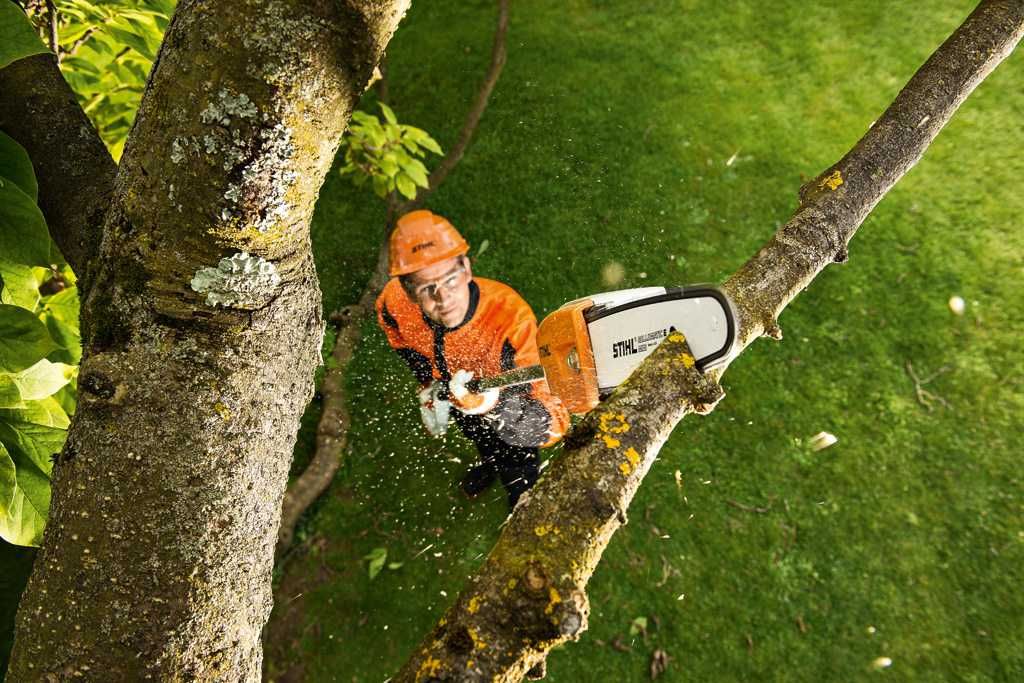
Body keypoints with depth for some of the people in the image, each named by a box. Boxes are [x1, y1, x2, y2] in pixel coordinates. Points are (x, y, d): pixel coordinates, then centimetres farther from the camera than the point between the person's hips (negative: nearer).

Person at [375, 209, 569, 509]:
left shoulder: (511, 318, -48)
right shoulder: (394, 303, -32)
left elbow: (552, 423, -48)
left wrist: (496, 404, -65)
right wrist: (429, 385, -10)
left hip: (509, 397, -4)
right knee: (479, 438, 36)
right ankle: (489, 461, 73)